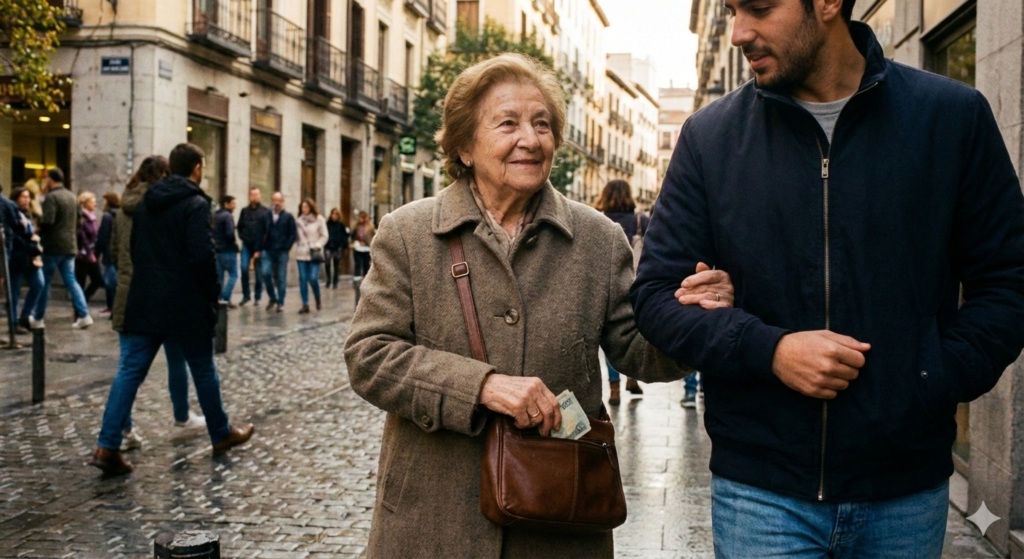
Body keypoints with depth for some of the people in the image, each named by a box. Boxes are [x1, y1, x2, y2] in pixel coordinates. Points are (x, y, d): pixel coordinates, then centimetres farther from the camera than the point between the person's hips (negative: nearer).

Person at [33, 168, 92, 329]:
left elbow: (47, 221, -21)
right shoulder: (72, 197, 13)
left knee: (44, 282, 4)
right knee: (71, 281, 7)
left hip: (53, 246, -7)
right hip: (70, 246, 7)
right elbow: (78, 221, 19)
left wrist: (39, 231, -5)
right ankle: (84, 315, -5)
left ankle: (38, 318, 13)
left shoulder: (51, 197, -13)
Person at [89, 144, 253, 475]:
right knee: (204, 370, 10)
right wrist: (213, 293, -8)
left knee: (130, 371, 1)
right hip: (186, 304, -6)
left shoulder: (145, 203, 12)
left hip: (144, 302, 6)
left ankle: (107, 446, -7)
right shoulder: (195, 204, -11)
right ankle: (222, 435, 25)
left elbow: (135, 249, 17)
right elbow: (203, 255, -19)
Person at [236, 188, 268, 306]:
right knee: (244, 267, -9)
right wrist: (242, 236, 4)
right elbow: (240, 226, 18)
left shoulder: (265, 211, 0)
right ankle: (245, 295, 2)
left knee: (259, 271, 2)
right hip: (247, 244, 2)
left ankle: (257, 298, 10)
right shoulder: (244, 211, 11)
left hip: (259, 245, -2)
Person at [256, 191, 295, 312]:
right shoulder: (266, 216, 9)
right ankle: (272, 298, 12)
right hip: (267, 251, 2)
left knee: (281, 278, 2)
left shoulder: (288, 217, 3)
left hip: (282, 252, -2)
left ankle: (280, 302, 11)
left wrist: (286, 247, -10)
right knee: (266, 274, -8)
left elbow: (292, 234, 0)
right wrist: (258, 249, 2)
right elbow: (261, 233, 8)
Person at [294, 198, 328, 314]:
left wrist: (317, 246, -11)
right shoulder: (299, 221, 10)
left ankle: (317, 298, 17)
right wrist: (297, 247, -3)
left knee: (313, 278, -11)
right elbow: (296, 236, 13)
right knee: (303, 279, 1)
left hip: (314, 254, -3)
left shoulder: (319, 219, 1)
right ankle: (305, 305, 5)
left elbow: (324, 236, 0)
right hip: (301, 253, 3)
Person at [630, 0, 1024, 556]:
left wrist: (936, 383, -11)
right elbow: (656, 292, 1)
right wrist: (769, 350, -14)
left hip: (908, 489, 1)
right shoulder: (710, 135, 1)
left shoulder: (954, 116, 0)